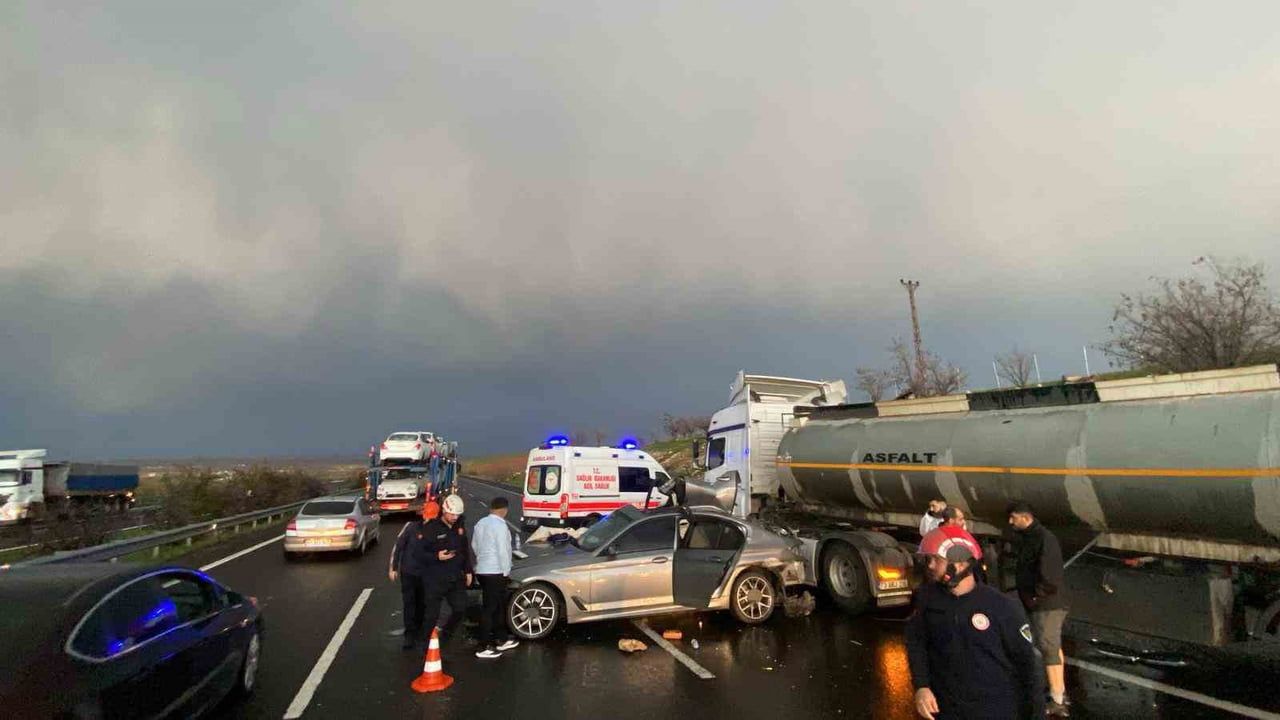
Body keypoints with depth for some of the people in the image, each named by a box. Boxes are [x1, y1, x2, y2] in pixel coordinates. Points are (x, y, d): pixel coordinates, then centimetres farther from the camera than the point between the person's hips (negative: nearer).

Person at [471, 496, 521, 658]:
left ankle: (501, 639, 27)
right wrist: (506, 570, -9)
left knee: (497, 606, 18)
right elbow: (503, 551, -18)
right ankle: (484, 648, 2)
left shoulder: (481, 523, 9)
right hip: (495, 572, -9)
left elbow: (474, 545, 18)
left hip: (482, 570, 9)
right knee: (490, 608, -3)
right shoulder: (500, 525, -17)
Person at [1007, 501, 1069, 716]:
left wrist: (1037, 596, -17)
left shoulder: (1044, 538, -19)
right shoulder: (1024, 538, 10)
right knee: (1053, 647, 20)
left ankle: (1057, 702, 1)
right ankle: (1060, 693, 33)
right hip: (1039, 604, 10)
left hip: (1047, 604, -10)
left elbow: (1049, 574, -26)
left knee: (1049, 650, -6)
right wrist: (1029, 597, 9)